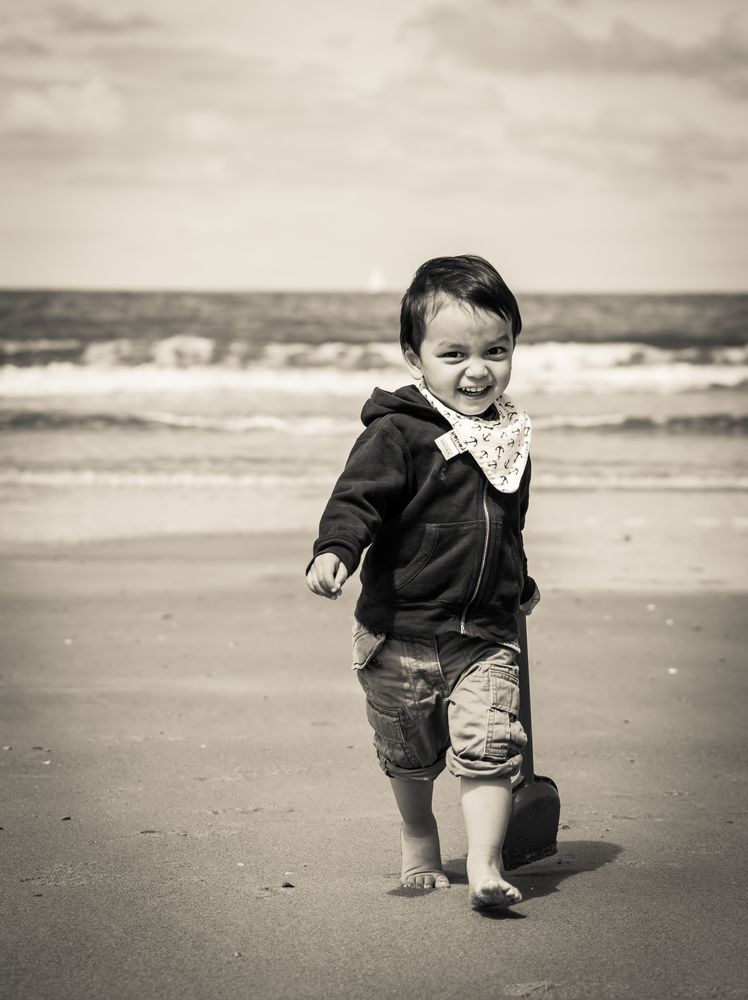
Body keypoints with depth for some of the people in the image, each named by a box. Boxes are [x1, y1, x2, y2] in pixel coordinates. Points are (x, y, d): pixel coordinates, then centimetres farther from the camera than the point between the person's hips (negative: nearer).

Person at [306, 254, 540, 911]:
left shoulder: (511, 435, 7)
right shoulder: (397, 433, -14)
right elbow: (357, 497, -23)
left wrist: (518, 585, 33)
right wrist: (335, 550, -42)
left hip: (486, 632, 3)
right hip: (402, 630, -3)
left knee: (488, 745, -12)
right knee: (409, 755, 16)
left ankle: (485, 865, -7)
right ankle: (418, 833, 41)